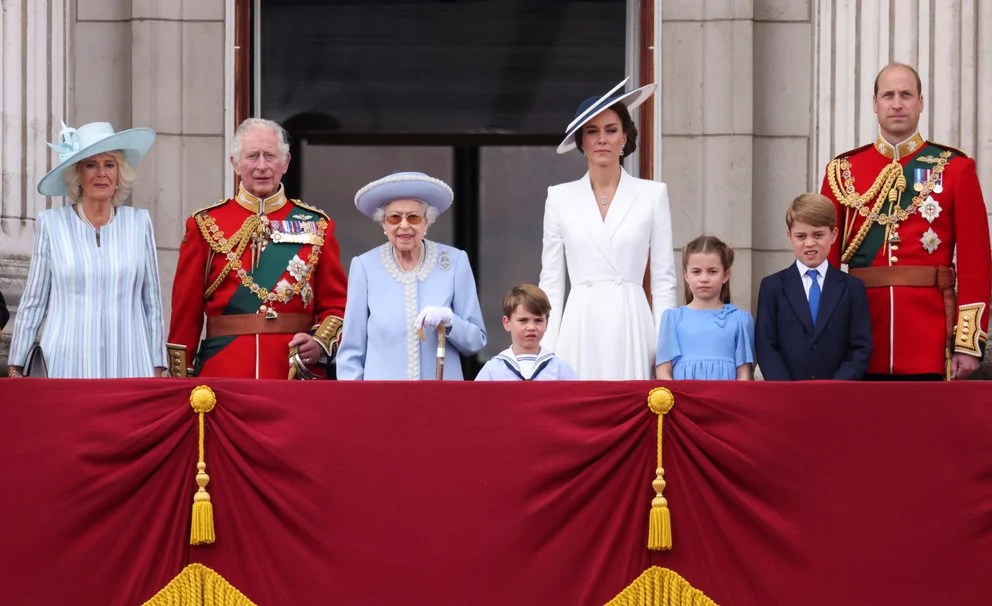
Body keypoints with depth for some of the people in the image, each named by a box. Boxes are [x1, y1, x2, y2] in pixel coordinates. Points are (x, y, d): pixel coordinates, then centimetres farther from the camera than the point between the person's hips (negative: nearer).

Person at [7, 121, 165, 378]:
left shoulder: (139, 222, 7)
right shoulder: (51, 224, 4)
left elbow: (153, 302, 10)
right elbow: (32, 303, 8)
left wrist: (158, 368, 8)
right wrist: (15, 367, 6)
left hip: (129, 366, 1)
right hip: (67, 366, -1)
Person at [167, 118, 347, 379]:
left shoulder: (316, 226, 8)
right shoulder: (206, 225, 5)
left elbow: (336, 304, 9)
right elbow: (185, 312, 5)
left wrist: (320, 343, -10)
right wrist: (180, 383, 0)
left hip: (298, 374, 1)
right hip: (223, 374, -1)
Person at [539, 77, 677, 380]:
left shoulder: (652, 195, 6)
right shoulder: (560, 198, 9)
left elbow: (664, 279, 6)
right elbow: (551, 281, 9)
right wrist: (546, 351, 2)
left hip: (631, 326, -1)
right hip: (580, 329, 1)